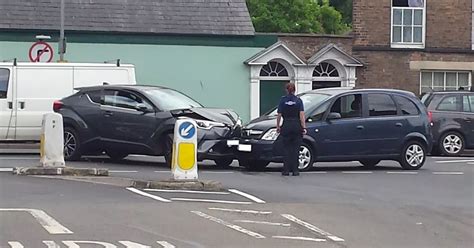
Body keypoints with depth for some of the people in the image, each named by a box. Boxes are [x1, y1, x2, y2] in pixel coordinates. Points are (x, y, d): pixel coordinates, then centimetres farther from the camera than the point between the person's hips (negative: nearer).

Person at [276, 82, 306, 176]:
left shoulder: (283, 100, 1)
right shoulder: (298, 100, 1)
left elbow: (279, 115, 1)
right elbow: (302, 115, -6)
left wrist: (278, 126, 10)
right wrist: (304, 127, -6)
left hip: (286, 126, 0)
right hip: (297, 126, 0)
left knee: (287, 149, 6)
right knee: (295, 149, 4)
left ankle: (286, 170, 2)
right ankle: (295, 170, 2)